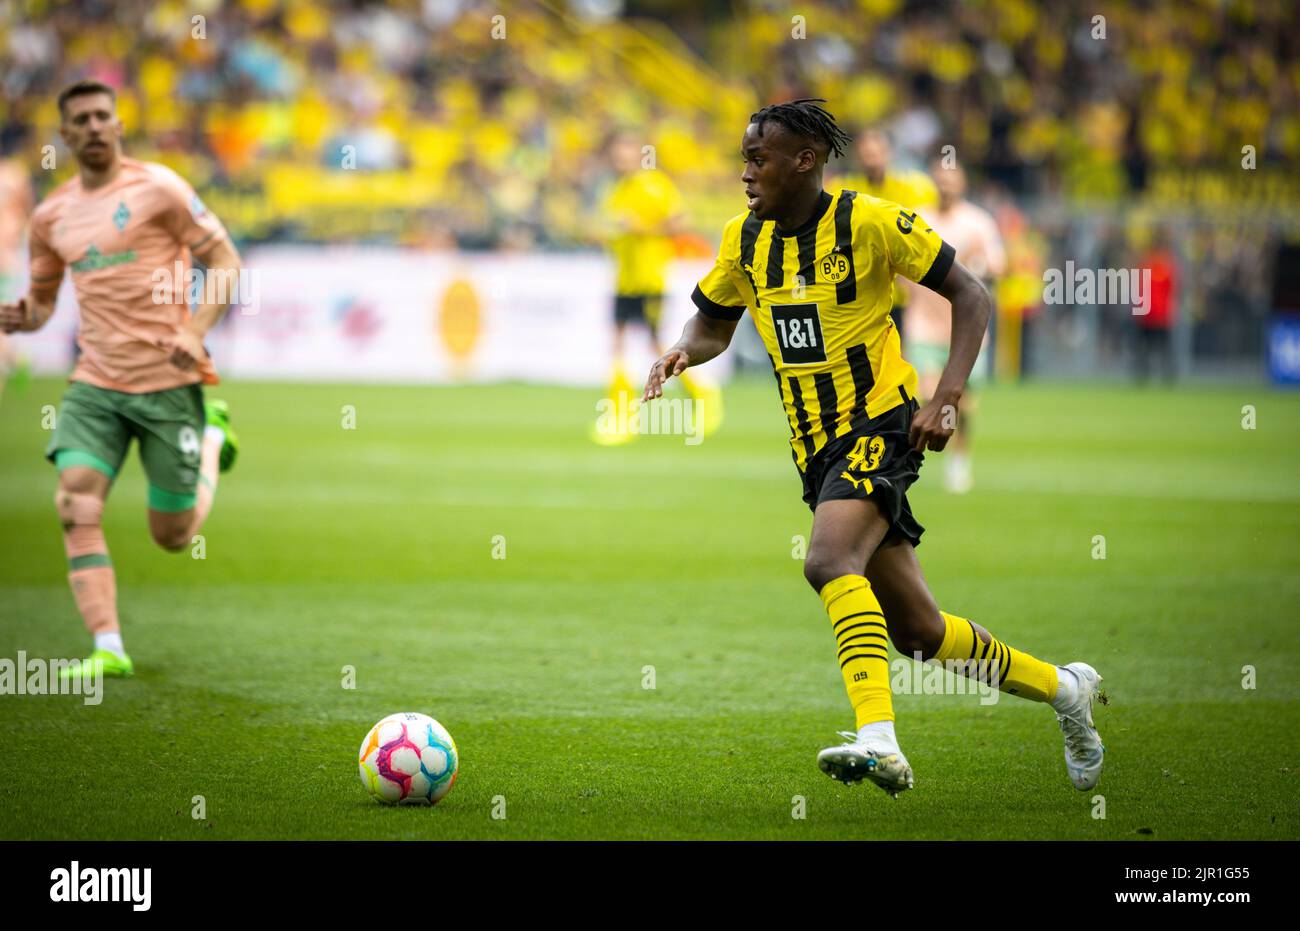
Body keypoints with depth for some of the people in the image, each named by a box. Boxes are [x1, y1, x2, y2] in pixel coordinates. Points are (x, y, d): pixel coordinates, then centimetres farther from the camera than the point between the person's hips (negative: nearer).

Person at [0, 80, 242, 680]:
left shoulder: (157, 188, -6)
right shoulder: (51, 215, 9)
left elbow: (225, 261, -3)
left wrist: (196, 332, -18)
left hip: (169, 381, -3)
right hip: (95, 384, 4)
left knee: (172, 536, 4)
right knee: (76, 505, -18)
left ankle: (212, 436, 34)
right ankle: (108, 650, -16)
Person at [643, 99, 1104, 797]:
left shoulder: (870, 223, -11)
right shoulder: (744, 241, 6)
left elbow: (971, 295, -6)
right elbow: (711, 327, 19)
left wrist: (946, 398, -16)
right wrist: (680, 355, -5)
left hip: (882, 428, -6)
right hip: (816, 448, 6)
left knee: (829, 562, -33)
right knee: (917, 632, 8)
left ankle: (878, 738, -40)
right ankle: (1062, 688, 29)